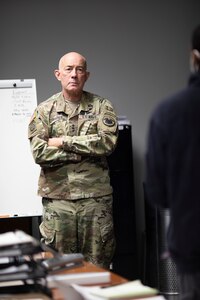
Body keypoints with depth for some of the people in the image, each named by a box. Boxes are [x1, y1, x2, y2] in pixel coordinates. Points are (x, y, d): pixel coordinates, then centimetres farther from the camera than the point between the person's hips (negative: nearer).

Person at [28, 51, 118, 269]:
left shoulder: (101, 106, 6)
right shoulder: (44, 110, 6)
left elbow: (108, 142, -10)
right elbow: (38, 152, -7)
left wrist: (64, 142, -9)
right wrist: (87, 150, -8)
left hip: (95, 197, 0)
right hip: (57, 198, 0)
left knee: (98, 266, 4)